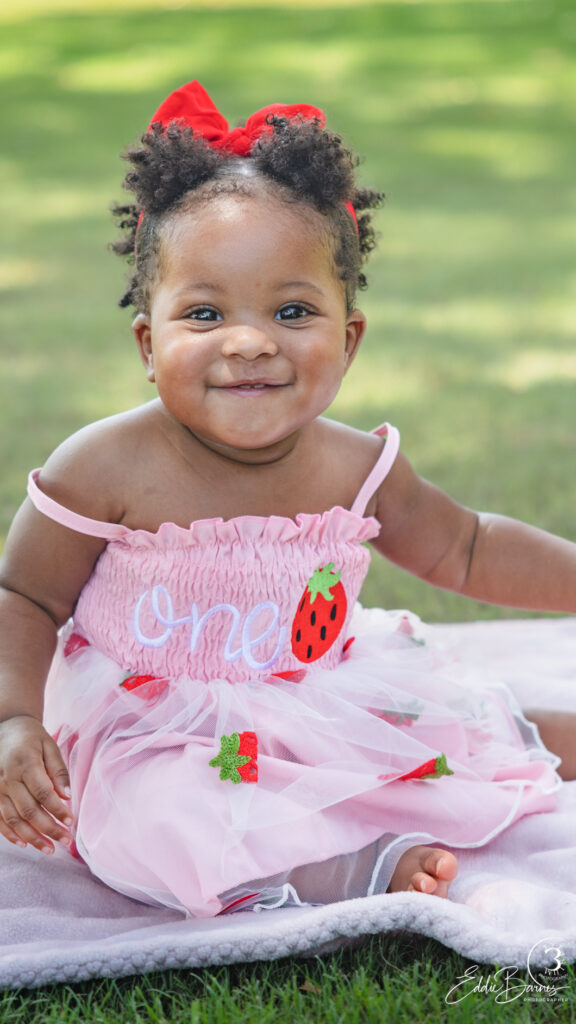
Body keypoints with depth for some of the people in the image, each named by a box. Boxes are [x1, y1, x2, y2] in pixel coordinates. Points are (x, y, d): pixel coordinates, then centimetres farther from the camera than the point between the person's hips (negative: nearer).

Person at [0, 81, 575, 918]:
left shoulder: (355, 470, -7)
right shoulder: (107, 470, -19)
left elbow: (466, 549, 11)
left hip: (317, 710, 4)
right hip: (154, 741, -4)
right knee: (152, 822, -33)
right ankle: (375, 864, -29)